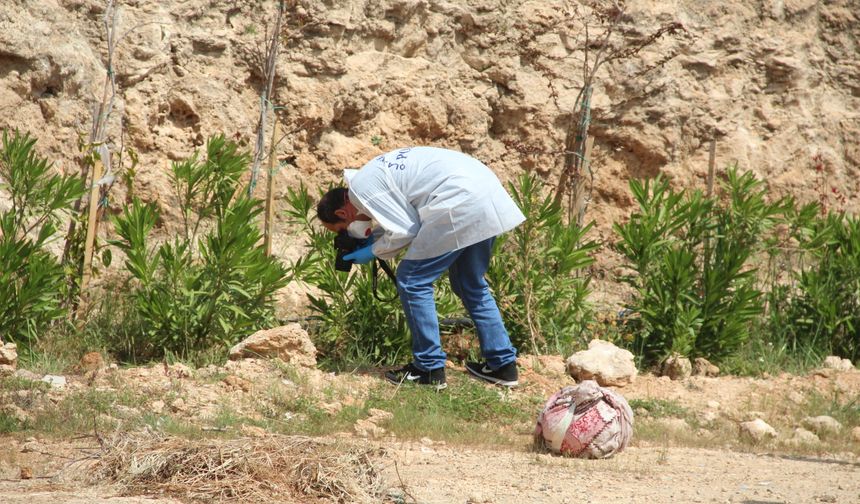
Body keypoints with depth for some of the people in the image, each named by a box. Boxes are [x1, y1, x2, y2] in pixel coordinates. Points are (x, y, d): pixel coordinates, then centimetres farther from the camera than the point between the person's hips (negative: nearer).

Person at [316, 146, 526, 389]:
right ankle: (503, 364, 26)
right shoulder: (375, 171, 24)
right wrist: (374, 235, 20)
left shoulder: (360, 188, -5)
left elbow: (405, 232, -6)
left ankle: (429, 369, 6)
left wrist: (372, 252, 8)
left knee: (412, 282, 2)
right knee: (471, 285, 23)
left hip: (461, 204, -10)